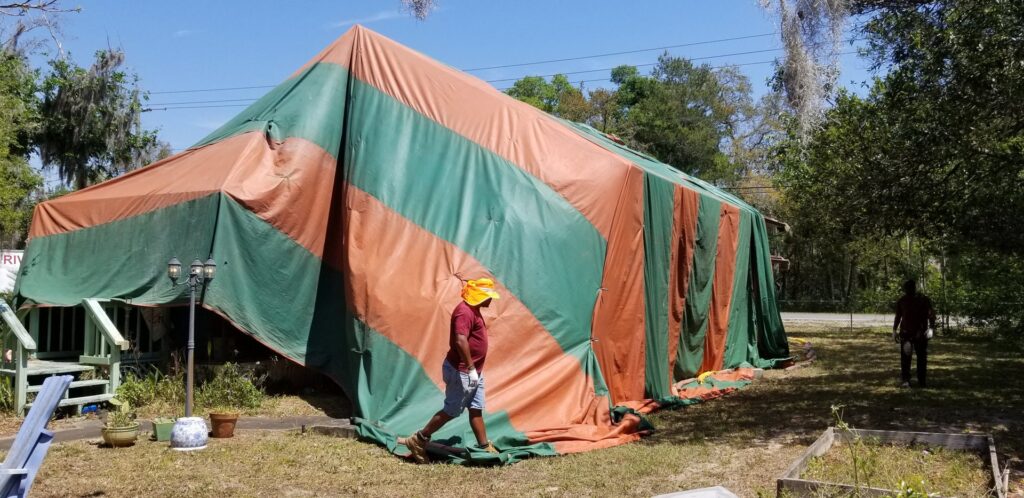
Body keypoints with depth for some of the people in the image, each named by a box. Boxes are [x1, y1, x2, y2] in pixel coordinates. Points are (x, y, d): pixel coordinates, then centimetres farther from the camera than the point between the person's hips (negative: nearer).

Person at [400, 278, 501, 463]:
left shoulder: (473, 311, 13)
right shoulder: (465, 311, -20)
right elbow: (460, 341, -31)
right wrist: (471, 368, -28)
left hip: (473, 372, 10)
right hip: (461, 371, -10)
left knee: (477, 409, 13)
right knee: (452, 410, -2)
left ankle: (485, 447, 20)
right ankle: (418, 440, 8)